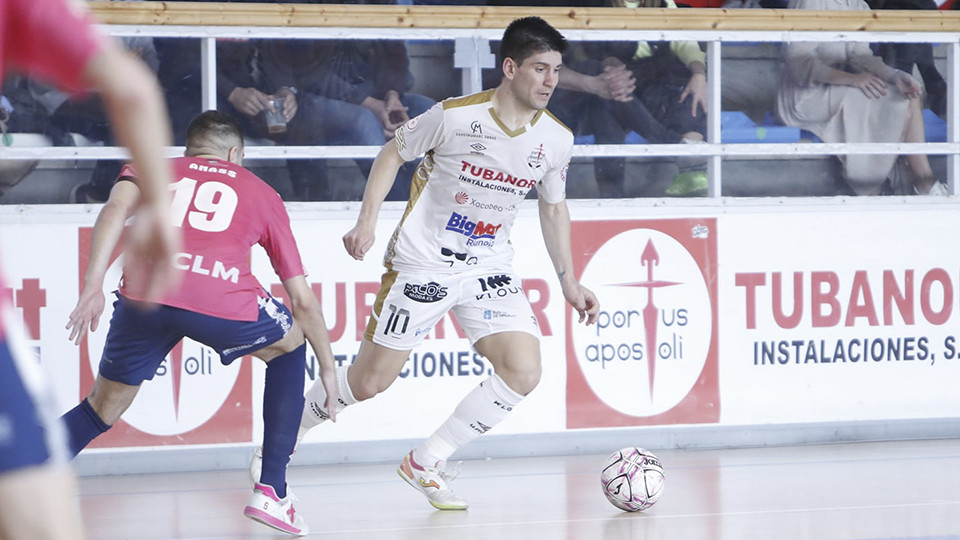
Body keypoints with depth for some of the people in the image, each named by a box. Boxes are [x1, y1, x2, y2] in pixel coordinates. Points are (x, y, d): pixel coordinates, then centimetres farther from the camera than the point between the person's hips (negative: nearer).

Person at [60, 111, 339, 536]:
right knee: (290, 346, 31)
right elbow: (302, 299, 33)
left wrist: (92, 286, -3)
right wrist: (327, 369, 44)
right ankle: (271, 493, 25)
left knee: (102, 410, 22)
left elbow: (117, 208, 5)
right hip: (224, 301, -1)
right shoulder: (261, 193, 32)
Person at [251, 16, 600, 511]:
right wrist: (367, 220, -12)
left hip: (488, 267, 4)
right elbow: (393, 153, -3)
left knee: (523, 371, -16)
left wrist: (568, 281, 10)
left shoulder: (556, 139, -4)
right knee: (369, 382, -3)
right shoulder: (455, 116, -18)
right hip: (422, 261, -4)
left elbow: (553, 207, 13)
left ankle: (426, 464, 0)